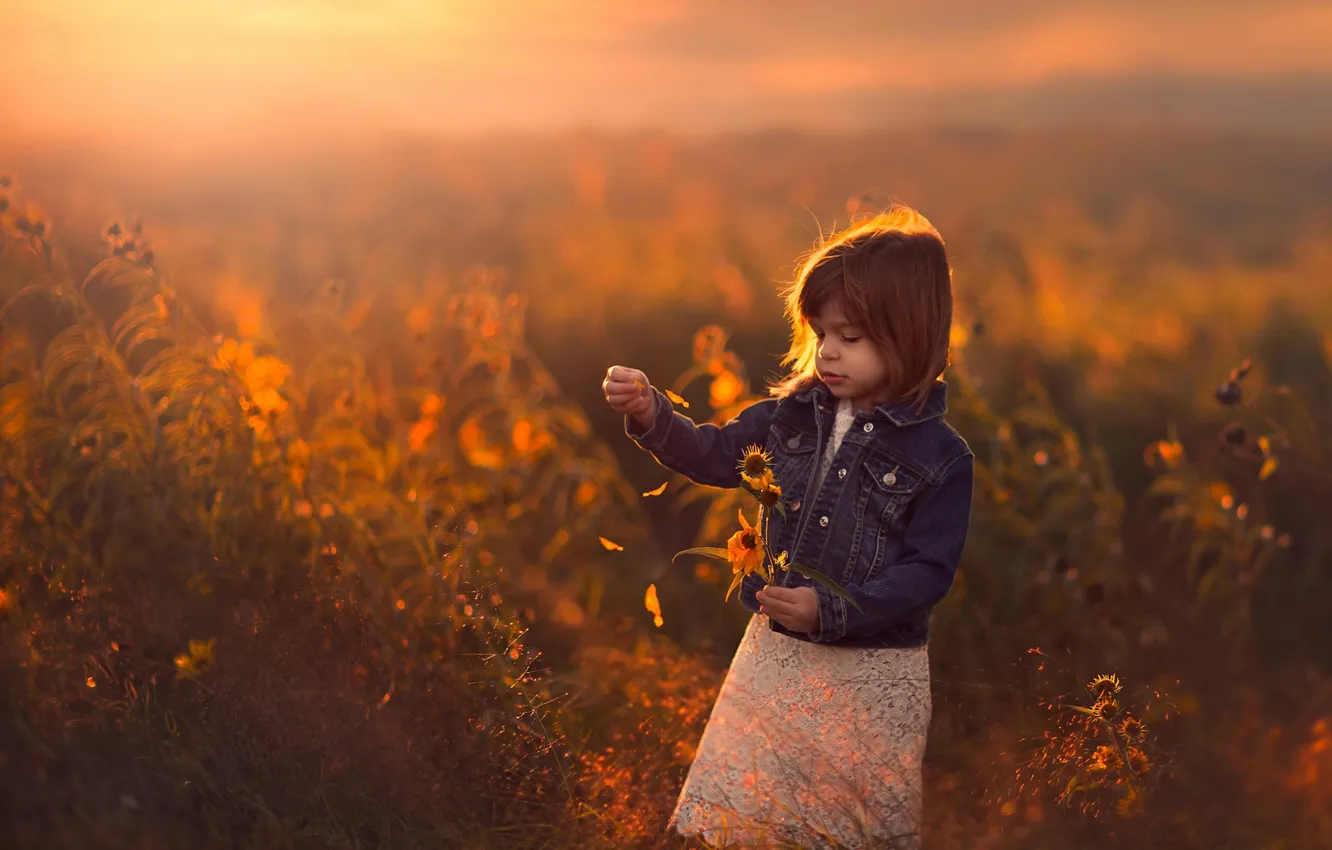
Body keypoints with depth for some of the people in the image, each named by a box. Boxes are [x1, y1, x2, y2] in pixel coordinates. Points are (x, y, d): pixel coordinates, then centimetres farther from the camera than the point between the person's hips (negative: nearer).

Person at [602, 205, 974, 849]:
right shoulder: (791, 415, 1)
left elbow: (928, 572, -16)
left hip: (873, 674, -4)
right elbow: (714, 455, 9)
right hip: (777, 652, 4)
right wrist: (651, 416, -10)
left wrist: (832, 610, -26)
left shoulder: (939, 456, -13)